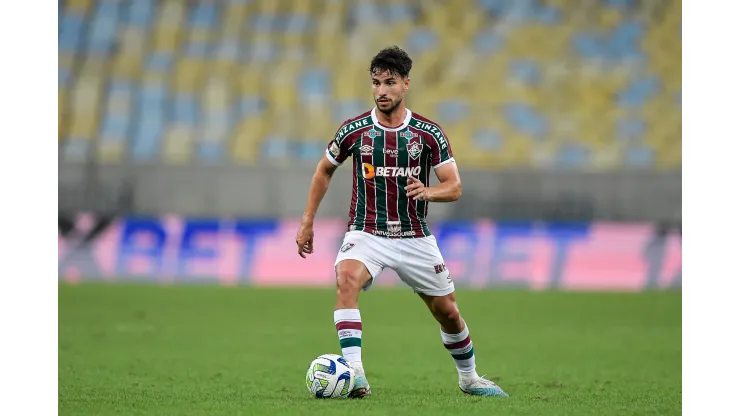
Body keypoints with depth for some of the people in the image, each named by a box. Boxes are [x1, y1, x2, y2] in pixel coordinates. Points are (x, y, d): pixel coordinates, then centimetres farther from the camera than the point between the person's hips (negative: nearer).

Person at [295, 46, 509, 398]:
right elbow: (324, 170, 13)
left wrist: (428, 192, -26)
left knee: (447, 311, 8)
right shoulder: (354, 130, -3)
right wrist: (307, 221, 10)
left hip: (415, 237, 1)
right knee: (346, 279, -33)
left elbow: (454, 187, -4)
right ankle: (355, 376, -38)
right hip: (366, 233, -1)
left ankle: (468, 378, 36)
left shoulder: (429, 134, -4)